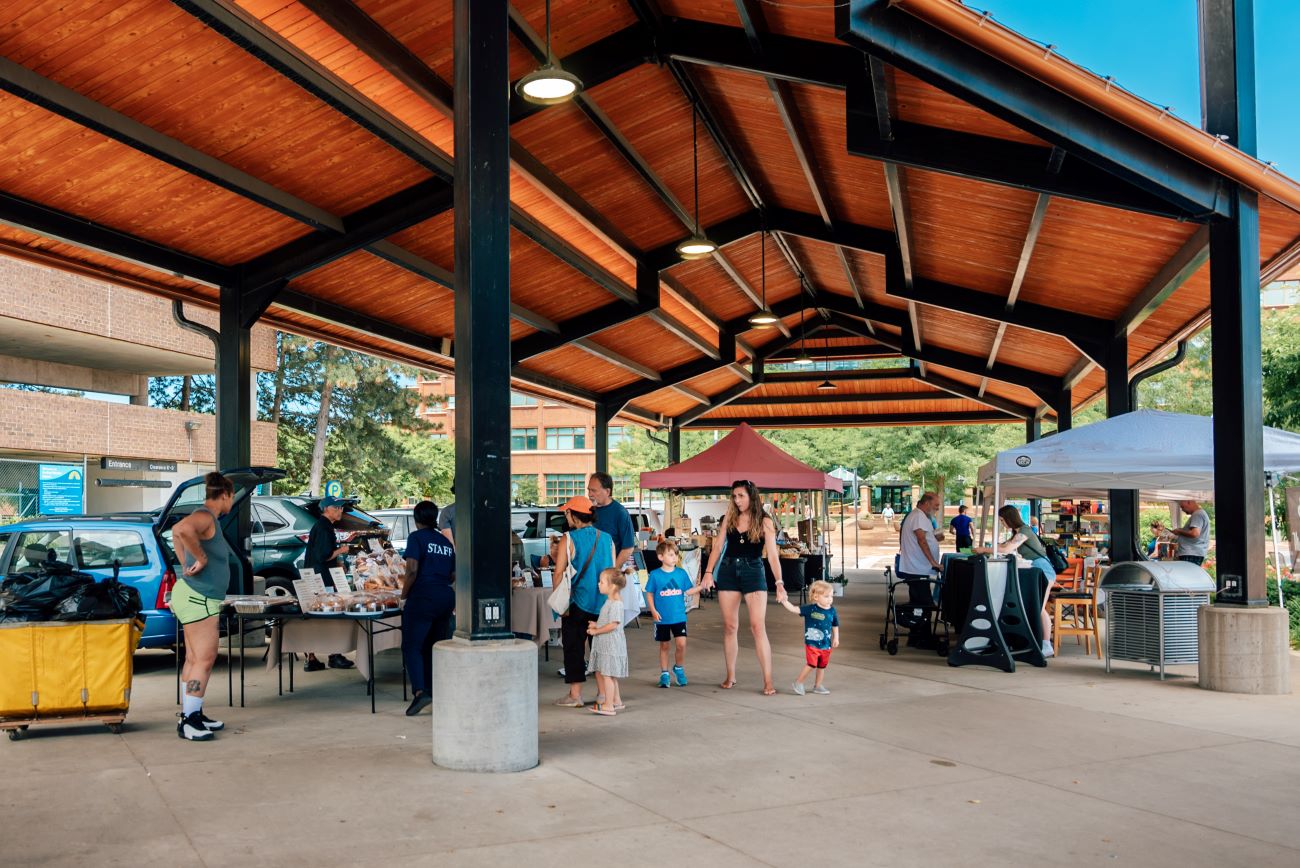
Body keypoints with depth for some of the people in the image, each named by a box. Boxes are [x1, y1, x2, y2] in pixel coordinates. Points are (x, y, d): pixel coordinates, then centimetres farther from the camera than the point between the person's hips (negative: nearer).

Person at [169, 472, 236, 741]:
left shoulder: (208, 517, 15)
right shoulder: (205, 516, -16)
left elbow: (176, 533, 33)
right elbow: (182, 529, -39)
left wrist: (186, 563, 23)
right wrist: (200, 558, -27)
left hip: (197, 598, 11)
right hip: (197, 599, -11)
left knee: (194, 659, 15)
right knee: (204, 659, -10)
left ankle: (192, 714, 22)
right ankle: (188, 722, -8)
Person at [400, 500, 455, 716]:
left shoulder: (417, 537, -4)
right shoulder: (446, 542, 15)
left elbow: (412, 570, -14)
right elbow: (453, 576, 16)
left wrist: (404, 594, -3)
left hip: (423, 598, -6)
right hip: (446, 598, 6)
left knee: (412, 647, -4)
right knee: (433, 647, 16)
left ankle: (420, 691, -21)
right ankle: (433, 690, 18)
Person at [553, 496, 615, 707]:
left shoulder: (569, 539, -9)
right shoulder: (606, 539, 5)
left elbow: (559, 572, -11)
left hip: (578, 602, -4)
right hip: (603, 603, 4)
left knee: (574, 646, 5)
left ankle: (575, 694, 7)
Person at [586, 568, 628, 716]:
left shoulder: (615, 604, -19)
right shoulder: (609, 602, 13)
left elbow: (613, 625, -25)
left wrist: (596, 631, -16)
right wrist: (596, 625, 7)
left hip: (611, 644, -10)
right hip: (604, 644, 10)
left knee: (607, 674, -6)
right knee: (609, 675, 17)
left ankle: (608, 706, -2)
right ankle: (617, 701, 28)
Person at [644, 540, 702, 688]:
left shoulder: (681, 573, 1)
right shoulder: (655, 575, -6)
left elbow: (688, 591, 5)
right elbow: (649, 594, -1)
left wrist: (701, 586, -9)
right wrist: (653, 611, -10)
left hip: (679, 616, 1)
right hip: (662, 618, -1)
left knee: (681, 644, -7)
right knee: (664, 646, 10)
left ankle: (679, 668, 18)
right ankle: (664, 674, 24)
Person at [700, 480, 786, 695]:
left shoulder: (764, 522, -3)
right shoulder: (729, 517, 6)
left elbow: (773, 555, -7)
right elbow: (718, 546, 7)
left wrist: (779, 583, -16)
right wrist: (709, 572, -3)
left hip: (753, 572, -3)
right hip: (728, 571, 3)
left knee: (758, 627, -10)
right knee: (729, 626, 7)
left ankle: (768, 681, -7)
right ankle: (730, 676, 19)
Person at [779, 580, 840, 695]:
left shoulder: (832, 611, 0)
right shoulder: (810, 609, -11)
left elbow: (835, 626, 13)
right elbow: (794, 609, -14)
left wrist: (836, 638, 7)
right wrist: (784, 601, -26)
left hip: (826, 645, 5)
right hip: (812, 643, -5)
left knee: (822, 666, 15)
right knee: (811, 664, -11)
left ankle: (817, 686, 31)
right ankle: (798, 683, 5)